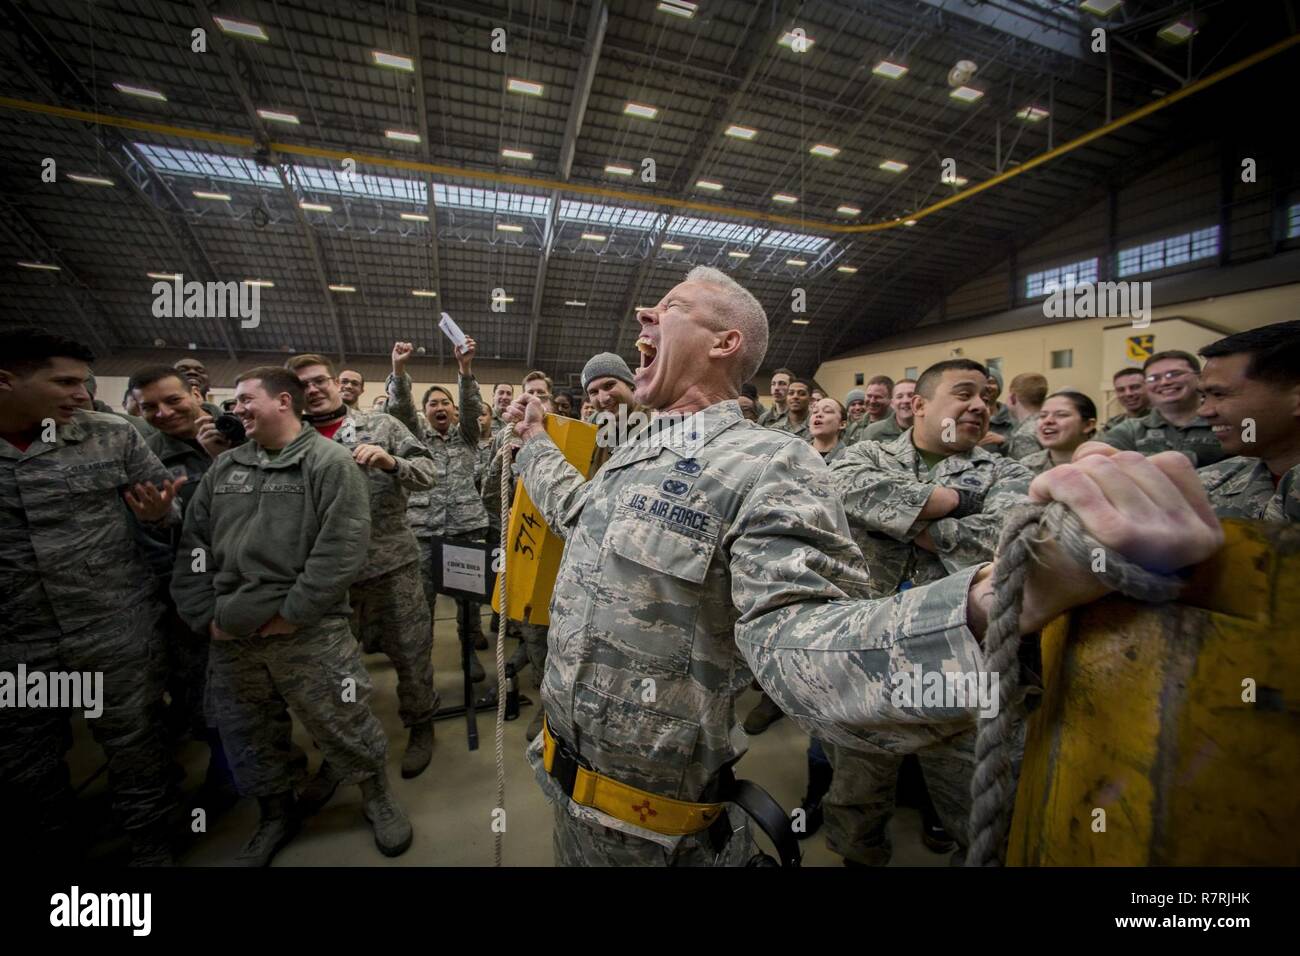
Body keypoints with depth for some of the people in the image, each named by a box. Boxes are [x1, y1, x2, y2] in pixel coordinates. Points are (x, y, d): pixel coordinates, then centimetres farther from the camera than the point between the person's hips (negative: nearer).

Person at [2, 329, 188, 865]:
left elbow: (169, 511, 2)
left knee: (136, 749, 13)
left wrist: (159, 513, -20)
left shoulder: (113, 437, -4)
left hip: (118, 635, -1)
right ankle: (49, 852, 42)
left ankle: (150, 847, 33)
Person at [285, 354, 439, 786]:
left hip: (391, 565, -2)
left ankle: (420, 727, 35)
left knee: (412, 656, 9)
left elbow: (427, 474, -3)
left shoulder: (381, 426, 1)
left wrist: (391, 462, -21)